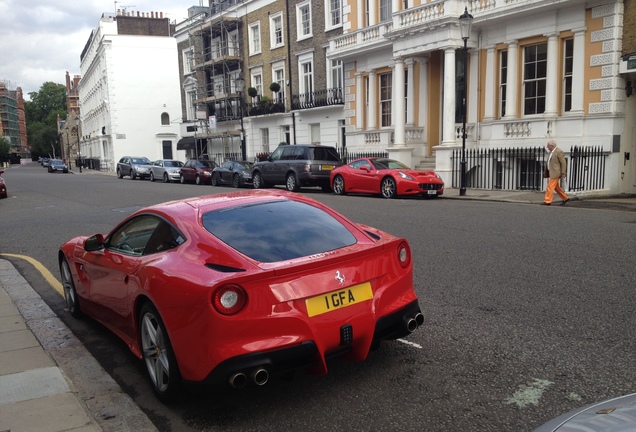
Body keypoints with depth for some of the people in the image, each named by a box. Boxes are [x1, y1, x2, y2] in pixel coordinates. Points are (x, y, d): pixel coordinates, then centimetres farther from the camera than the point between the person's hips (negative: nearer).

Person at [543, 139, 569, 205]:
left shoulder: (559, 151, -16)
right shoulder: (552, 152, 12)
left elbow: (563, 163, -16)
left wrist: (563, 173, -17)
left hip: (556, 173, -10)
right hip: (552, 172, 10)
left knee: (550, 187, -8)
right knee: (556, 187, 14)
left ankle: (547, 201, -5)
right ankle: (565, 198, 24)